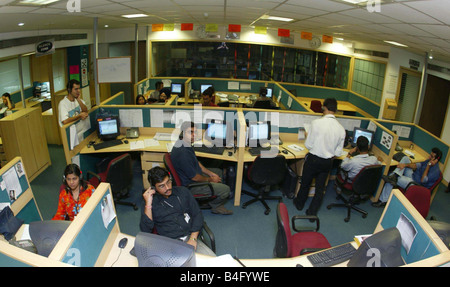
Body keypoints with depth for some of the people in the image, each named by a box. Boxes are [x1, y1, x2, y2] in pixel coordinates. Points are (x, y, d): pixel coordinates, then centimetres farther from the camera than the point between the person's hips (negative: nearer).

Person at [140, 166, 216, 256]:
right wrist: (148, 205, -12)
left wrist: (193, 239, -6)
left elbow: (197, 214, 9)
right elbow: (145, 230, -4)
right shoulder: (152, 201, 5)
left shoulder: (183, 191, 12)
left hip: (189, 238, 2)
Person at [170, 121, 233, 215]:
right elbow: (194, 177, -25)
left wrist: (210, 173, 7)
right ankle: (215, 205, 19)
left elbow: (196, 162, 13)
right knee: (225, 189, -13)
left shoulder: (186, 144, -1)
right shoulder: (183, 153, -33)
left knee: (218, 172, 23)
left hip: (193, 174, 11)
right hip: (190, 185, -11)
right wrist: (210, 180, -7)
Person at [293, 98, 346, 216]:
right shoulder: (341, 129, -8)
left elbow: (308, 145, -15)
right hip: (328, 162, 3)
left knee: (305, 183, 20)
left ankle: (299, 203, 43)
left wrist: (307, 136, 5)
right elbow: (338, 152, -1)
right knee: (320, 188, 18)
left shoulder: (317, 123, -21)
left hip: (313, 160, -3)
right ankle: (312, 212, 31)